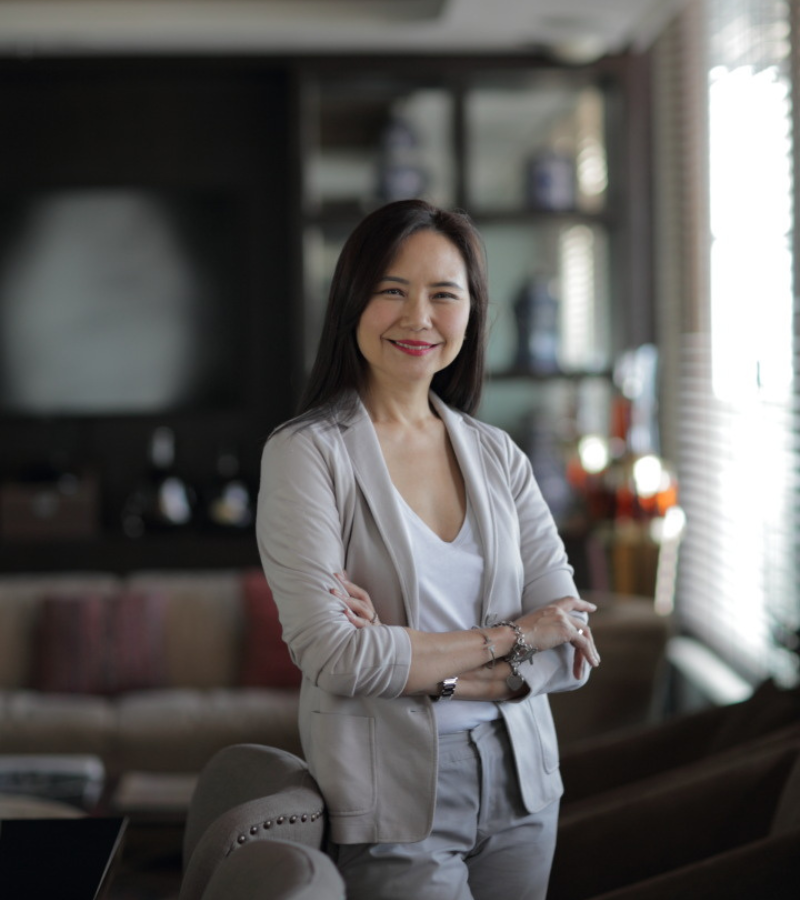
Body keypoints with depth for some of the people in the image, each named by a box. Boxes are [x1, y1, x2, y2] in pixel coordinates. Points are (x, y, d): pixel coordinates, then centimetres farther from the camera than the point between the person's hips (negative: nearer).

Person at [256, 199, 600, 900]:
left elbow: (571, 652, -1)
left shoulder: (497, 455, 5)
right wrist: (509, 639, -11)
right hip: (395, 801, -4)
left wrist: (428, 670, -16)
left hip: (520, 788, 5)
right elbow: (331, 654, -19)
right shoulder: (307, 452, -9)